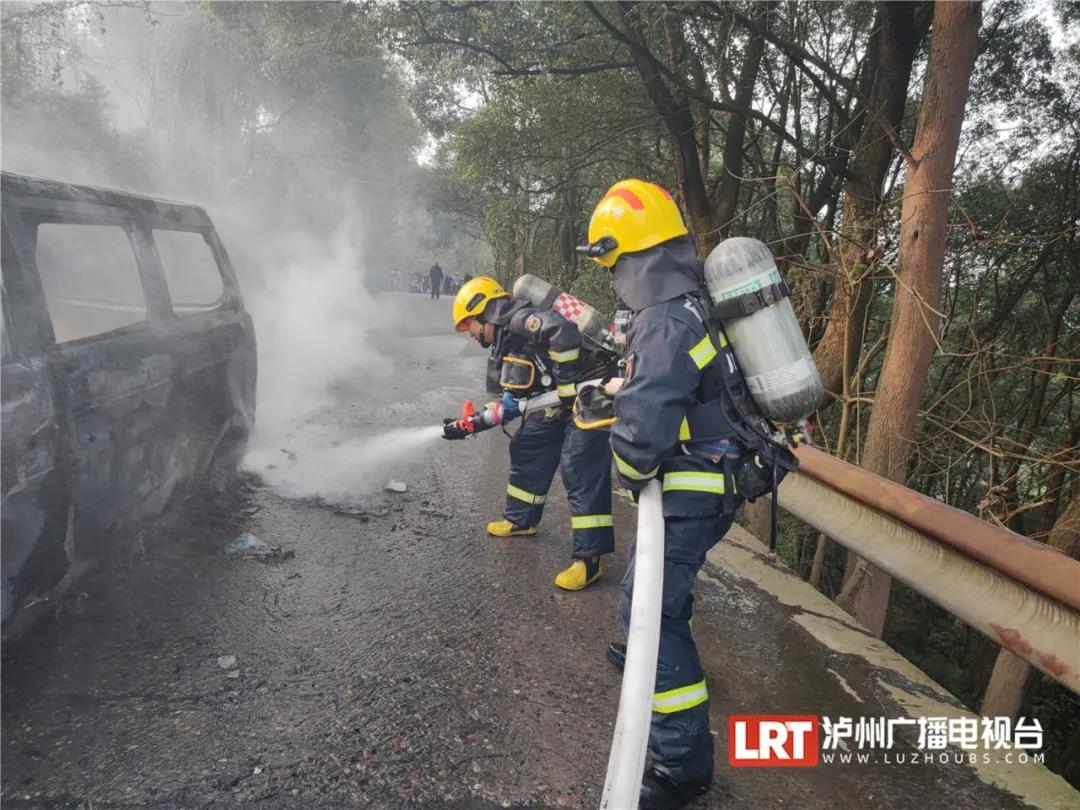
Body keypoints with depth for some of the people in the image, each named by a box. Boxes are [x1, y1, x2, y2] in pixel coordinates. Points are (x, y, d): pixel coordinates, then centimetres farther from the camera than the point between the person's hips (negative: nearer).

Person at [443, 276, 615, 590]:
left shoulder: (519, 320, -16)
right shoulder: (506, 345, 16)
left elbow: (562, 330, -34)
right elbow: (509, 400, 18)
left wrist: (566, 384, -27)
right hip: (554, 402, 11)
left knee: (580, 470, -13)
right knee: (527, 453, 17)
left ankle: (589, 558, -8)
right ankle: (521, 519, 36)